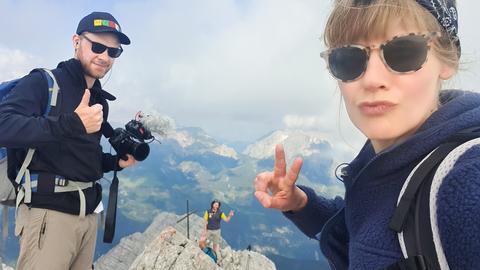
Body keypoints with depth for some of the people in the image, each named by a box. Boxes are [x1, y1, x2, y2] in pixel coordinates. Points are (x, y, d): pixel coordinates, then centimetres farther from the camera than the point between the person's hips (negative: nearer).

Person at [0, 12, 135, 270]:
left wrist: (116, 162, 6)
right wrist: (72, 124, -31)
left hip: (88, 213, 7)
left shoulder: (99, 101, 15)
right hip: (48, 212, -7)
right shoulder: (43, 82, -6)